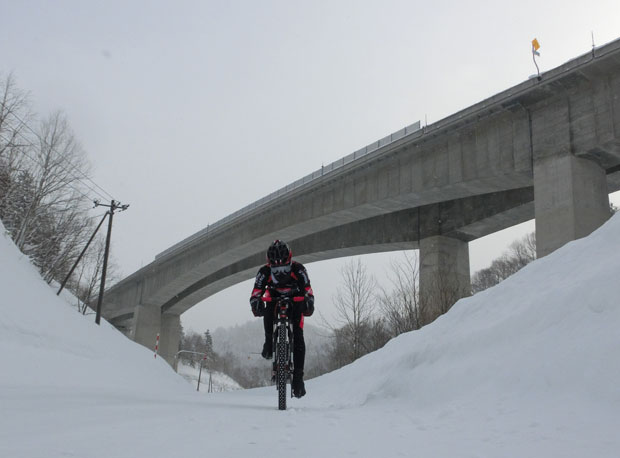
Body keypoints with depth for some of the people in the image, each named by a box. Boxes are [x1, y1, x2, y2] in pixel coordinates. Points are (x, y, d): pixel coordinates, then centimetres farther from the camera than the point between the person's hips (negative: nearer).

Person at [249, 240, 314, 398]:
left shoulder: (298, 269, -21)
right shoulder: (265, 271, -19)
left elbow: (307, 289, -26)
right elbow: (256, 292, -25)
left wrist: (309, 302, -47)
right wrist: (255, 303, -47)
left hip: (295, 303, -1)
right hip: (274, 300, 1)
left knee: (298, 337, -16)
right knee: (267, 312, -36)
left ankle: (298, 377, -11)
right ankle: (269, 342, -13)